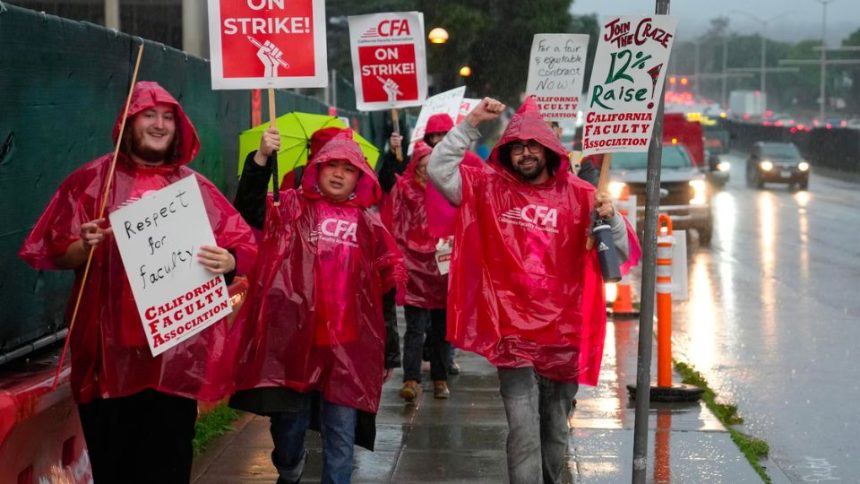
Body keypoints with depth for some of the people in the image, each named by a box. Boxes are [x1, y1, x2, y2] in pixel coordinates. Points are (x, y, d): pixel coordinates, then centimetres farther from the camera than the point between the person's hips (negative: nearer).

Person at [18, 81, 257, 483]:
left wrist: (228, 261, -14)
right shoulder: (94, 179, 5)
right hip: (111, 352, -1)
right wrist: (86, 247, -18)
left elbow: (245, 246, 8)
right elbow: (57, 254, 4)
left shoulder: (196, 187, 9)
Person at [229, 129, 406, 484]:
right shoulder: (293, 207, 4)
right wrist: (261, 158, -26)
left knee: (341, 438, 4)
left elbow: (390, 272, 18)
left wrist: (385, 333, 13)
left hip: (348, 344, 2)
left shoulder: (368, 222, 12)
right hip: (294, 338, -2)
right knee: (289, 426, 9)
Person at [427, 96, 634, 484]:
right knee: (524, 431, -9)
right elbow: (438, 169, -6)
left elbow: (622, 251, 0)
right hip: (513, 331, -2)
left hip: (563, 331, 2)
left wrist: (610, 217, -21)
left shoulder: (579, 195, 0)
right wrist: (471, 124, -12)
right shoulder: (490, 188, 2)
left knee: (556, 428, 18)